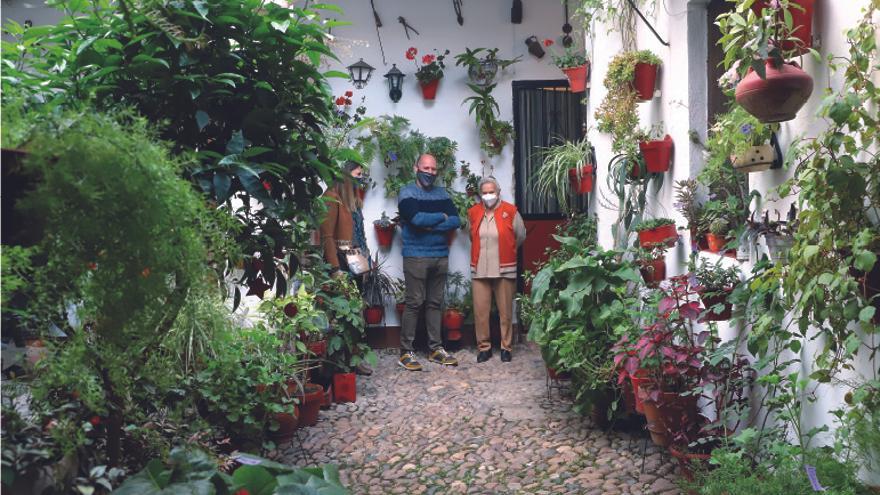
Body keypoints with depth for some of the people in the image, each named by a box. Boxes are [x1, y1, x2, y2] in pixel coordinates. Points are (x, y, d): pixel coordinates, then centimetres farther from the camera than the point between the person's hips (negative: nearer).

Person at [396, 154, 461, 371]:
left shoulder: (442, 193, 13)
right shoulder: (407, 193, -2)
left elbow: (456, 221, 0)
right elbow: (417, 218, -19)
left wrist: (430, 225, -12)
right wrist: (442, 217, -5)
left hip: (441, 256, 5)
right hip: (416, 257, -5)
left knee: (435, 303, 10)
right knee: (414, 303, -3)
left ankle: (435, 348, 18)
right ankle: (406, 352, 5)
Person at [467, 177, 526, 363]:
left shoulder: (510, 211, -4)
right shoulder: (473, 212, 5)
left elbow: (520, 236, 9)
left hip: (504, 269, -2)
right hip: (479, 270, 2)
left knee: (505, 311, 5)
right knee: (480, 311, 3)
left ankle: (506, 346, 18)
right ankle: (484, 347, 16)